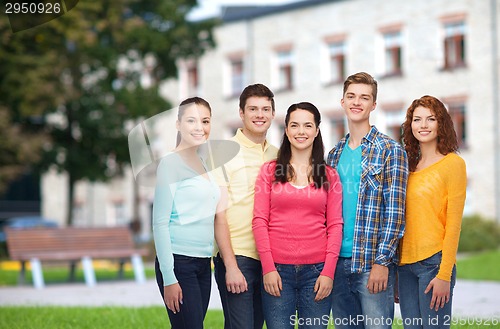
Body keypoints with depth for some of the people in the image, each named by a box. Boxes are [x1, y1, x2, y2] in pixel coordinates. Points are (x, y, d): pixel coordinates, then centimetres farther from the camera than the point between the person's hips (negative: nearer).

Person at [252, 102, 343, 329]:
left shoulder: (329, 175, 9)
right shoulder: (270, 171, 7)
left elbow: (335, 225, 5)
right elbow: (260, 221, 2)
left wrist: (328, 271, -5)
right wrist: (268, 267, -7)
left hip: (317, 270, 1)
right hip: (277, 270, -1)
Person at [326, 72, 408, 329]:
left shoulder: (390, 151, -4)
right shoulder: (335, 154, 14)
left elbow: (395, 212, -10)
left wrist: (382, 262, -16)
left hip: (373, 264, -6)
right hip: (338, 261, 6)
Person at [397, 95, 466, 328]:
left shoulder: (452, 163, -5)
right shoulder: (409, 166, 13)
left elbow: (453, 224, -9)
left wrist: (445, 275, -13)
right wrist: (394, 271, 11)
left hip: (434, 262, -6)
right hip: (405, 264, 6)